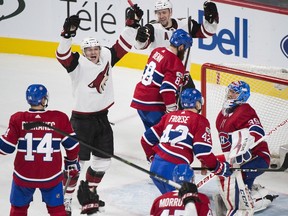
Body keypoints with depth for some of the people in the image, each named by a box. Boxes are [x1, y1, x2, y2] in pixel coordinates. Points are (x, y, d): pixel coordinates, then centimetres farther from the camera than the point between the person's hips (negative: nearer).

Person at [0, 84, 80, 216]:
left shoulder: (18, 120, -11)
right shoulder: (60, 118, -10)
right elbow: (72, 144, -1)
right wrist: (72, 160, 18)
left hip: (24, 176, 0)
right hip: (51, 177, 0)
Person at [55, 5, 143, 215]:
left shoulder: (107, 57, 2)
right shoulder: (78, 64, -14)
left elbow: (123, 45, 8)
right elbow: (63, 56, -31)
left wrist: (132, 23, -1)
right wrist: (68, 34, -46)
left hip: (102, 116, 7)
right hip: (82, 118, -6)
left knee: (103, 159, 13)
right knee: (77, 160, -7)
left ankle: (88, 192, 30)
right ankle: (65, 198, 1)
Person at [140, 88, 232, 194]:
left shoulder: (170, 116, 18)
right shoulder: (200, 121, 0)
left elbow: (147, 138, 18)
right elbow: (202, 151, -10)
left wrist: (152, 157, 35)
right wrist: (219, 167, 3)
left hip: (155, 167, 7)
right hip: (174, 172, -7)